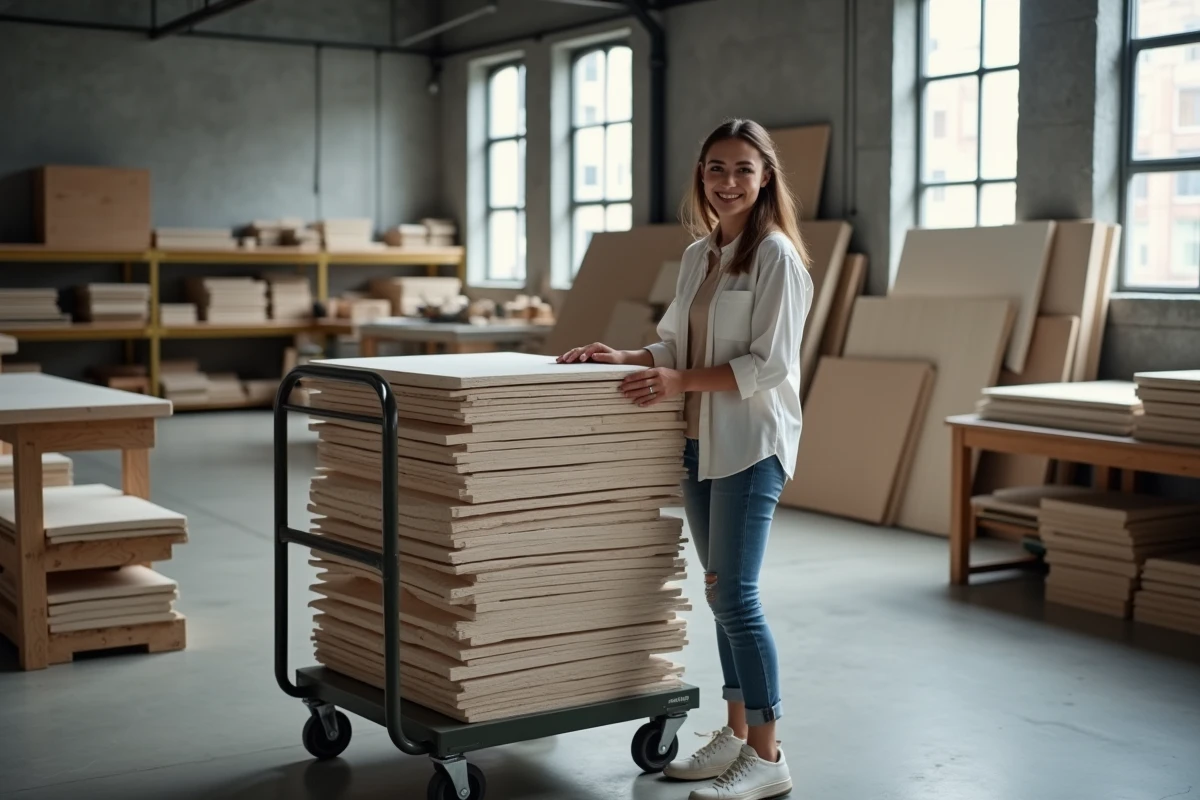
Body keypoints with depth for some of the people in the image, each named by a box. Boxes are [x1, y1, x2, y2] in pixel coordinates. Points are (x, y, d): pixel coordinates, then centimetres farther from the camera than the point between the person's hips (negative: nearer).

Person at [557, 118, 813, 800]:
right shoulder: (699, 254, 13)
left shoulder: (776, 255, -10)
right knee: (722, 592, 13)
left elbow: (770, 365, -16)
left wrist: (682, 382, -20)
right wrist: (624, 358, 1)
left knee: (735, 595, -9)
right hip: (701, 441, 8)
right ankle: (737, 733, 25)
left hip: (752, 443, -8)